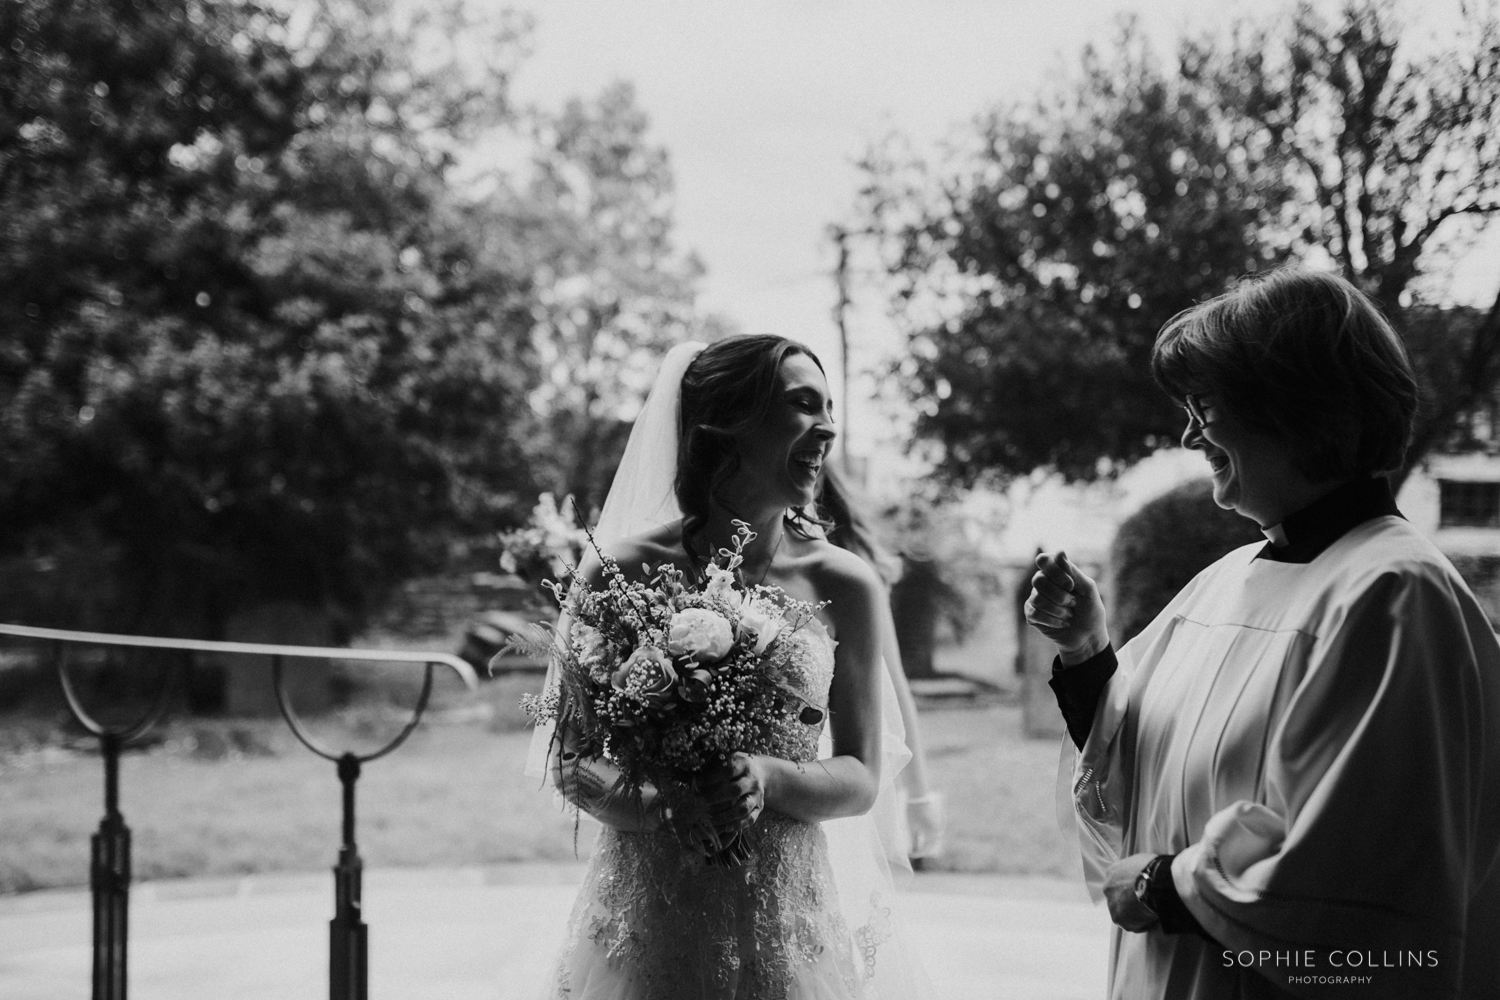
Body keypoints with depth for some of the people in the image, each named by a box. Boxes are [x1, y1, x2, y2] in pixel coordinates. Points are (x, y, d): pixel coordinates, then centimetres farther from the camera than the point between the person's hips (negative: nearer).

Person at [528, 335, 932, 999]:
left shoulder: (843, 584, -3)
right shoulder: (626, 570, -6)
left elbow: (863, 778, 2)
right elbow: (569, 757, 0)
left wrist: (768, 778, -18)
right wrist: (647, 802, -19)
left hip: (789, 915, 1)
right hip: (650, 919, -1)